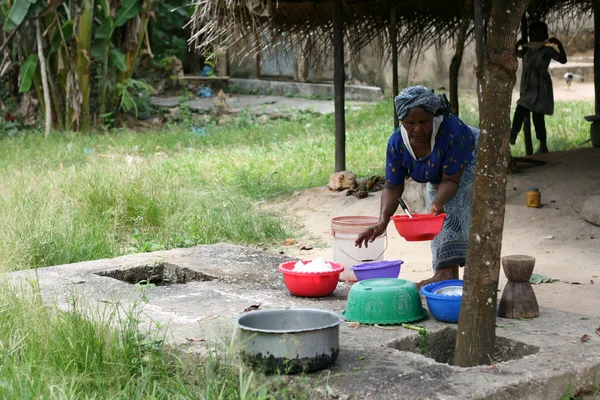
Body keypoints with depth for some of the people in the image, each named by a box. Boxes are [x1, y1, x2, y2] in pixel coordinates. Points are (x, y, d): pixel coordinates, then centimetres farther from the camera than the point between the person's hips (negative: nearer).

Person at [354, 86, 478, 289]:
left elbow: (451, 180, -35)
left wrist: (438, 203, -54)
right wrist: (383, 221, -35)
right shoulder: (397, 142, -25)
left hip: (469, 163, -6)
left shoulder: (451, 131, -41)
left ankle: (446, 272, -35)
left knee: (452, 208, -29)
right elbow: (393, 187, -20)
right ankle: (452, 278, 12)